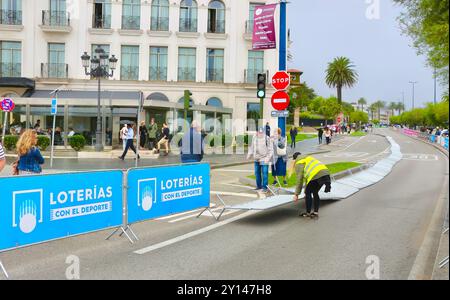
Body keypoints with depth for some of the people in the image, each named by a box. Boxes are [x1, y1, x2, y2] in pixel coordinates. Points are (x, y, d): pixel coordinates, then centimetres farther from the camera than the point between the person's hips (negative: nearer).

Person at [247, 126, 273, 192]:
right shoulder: (254, 138, 6)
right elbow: (252, 147, 16)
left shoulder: (267, 139, -8)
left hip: (264, 159, -5)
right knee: (257, 172, 11)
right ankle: (259, 186, 23)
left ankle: (265, 187, 0)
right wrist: (249, 154, 4)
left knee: (264, 173, -6)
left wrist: (268, 157, -17)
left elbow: (270, 149, -8)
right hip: (256, 159, 5)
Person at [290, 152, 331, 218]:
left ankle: (308, 213, 16)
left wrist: (297, 194, 4)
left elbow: (299, 179, 1)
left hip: (316, 175, -8)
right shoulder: (307, 159, 33)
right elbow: (306, 177, 36)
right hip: (325, 173, 8)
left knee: (308, 193, 8)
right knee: (315, 192, 22)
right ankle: (316, 213, 25)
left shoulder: (299, 163, 8)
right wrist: (306, 190, 39)